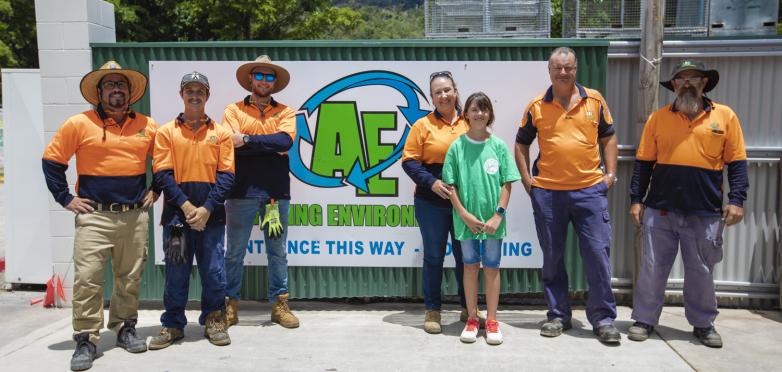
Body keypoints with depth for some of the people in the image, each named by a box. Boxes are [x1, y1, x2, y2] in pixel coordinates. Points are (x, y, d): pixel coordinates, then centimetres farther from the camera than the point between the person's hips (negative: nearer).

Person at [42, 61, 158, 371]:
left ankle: (125, 329, 26)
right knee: (87, 278, -6)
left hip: (136, 216, 3)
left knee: (130, 278, 10)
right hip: (94, 215, -2)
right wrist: (65, 199, -1)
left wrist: (155, 191, 10)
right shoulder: (79, 124, -2)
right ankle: (86, 341, 5)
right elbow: (52, 160, 3)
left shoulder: (148, 126, 6)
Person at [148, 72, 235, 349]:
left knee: (214, 271, 4)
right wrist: (186, 205, -12)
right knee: (176, 271, 6)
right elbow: (162, 174, -1)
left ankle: (214, 321, 21)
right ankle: (173, 325, 20)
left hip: (211, 214, 0)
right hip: (176, 213, 0)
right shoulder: (167, 132, 6)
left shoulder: (221, 133, 6)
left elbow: (226, 175, 0)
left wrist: (207, 208, -11)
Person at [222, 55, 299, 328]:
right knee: (235, 252, 7)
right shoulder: (234, 110, 7)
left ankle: (280, 305, 19)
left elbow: (285, 141, -11)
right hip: (242, 191, -1)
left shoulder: (285, 112, 10)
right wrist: (270, 147, -10)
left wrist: (247, 140, -12)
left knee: (278, 251, 8)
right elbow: (230, 146, -10)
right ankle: (231, 303, 19)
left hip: (276, 192, 1)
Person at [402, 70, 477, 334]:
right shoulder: (423, 125, -1)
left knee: (465, 255, 11)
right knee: (434, 256, 7)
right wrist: (431, 182, -16)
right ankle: (432, 310, 19)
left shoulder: (469, 124, 6)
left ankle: (467, 308, 28)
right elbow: (409, 160, -4)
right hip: (432, 201, -2)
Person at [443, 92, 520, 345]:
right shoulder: (457, 146, -1)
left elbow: (506, 184, 0)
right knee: (470, 265, 9)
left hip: (492, 219, 0)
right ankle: (472, 319, 21)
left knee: (492, 267, 8)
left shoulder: (499, 146, 0)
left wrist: (498, 215, -9)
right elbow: (451, 185, -1)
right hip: (467, 218, 0)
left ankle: (491, 321, 19)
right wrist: (464, 214, -9)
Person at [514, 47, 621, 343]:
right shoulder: (536, 107, 4)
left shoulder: (594, 100, 6)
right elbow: (521, 144, 12)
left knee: (598, 253, 1)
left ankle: (603, 318, 14)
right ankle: (558, 316, 23)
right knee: (552, 257, 9)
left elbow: (608, 138, 14)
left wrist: (610, 173, 5)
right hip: (547, 192, 0)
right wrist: (527, 179, 3)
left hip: (590, 189, 0)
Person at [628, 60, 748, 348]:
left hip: (705, 213, 0)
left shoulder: (725, 116, 3)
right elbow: (643, 162, 6)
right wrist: (636, 199, 1)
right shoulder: (658, 118, 4)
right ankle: (644, 319, 19)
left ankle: (703, 324, 27)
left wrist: (736, 200, -5)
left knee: (701, 271, 11)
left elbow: (737, 162, 3)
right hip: (660, 210, 0)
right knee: (653, 268, 6)